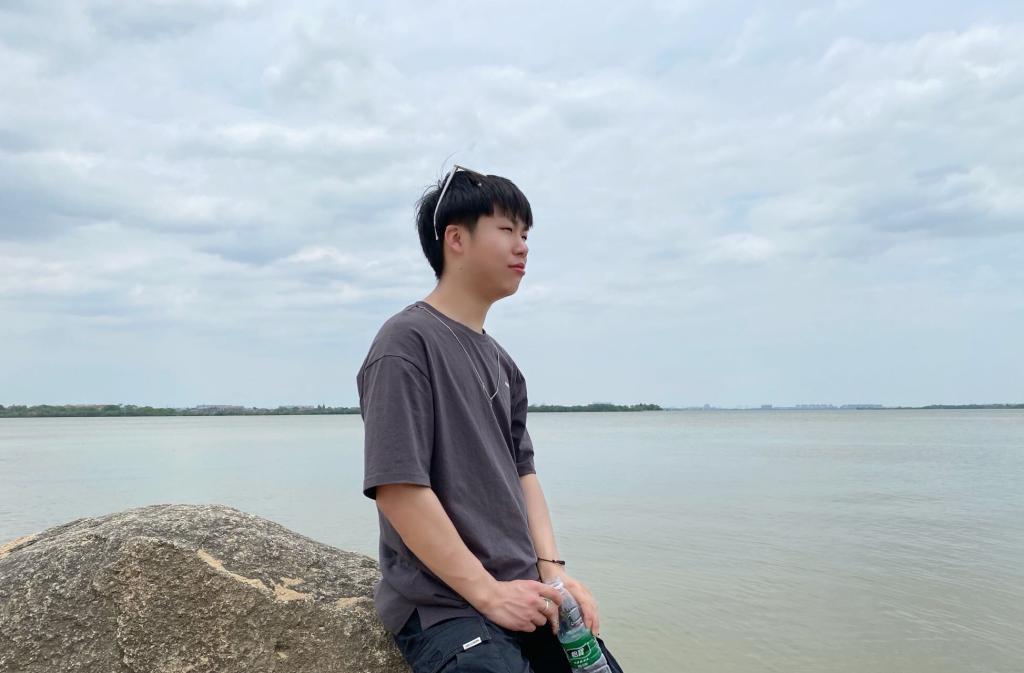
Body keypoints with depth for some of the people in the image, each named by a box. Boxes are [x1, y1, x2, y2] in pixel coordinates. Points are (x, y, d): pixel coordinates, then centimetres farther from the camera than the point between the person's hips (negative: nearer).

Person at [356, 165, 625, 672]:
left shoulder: (500, 361, 11)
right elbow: (397, 488, -19)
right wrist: (487, 592, -16)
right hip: (441, 606, -7)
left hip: (521, 593, 7)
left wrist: (552, 570, 0)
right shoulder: (406, 342, -13)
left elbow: (521, 469, 12)